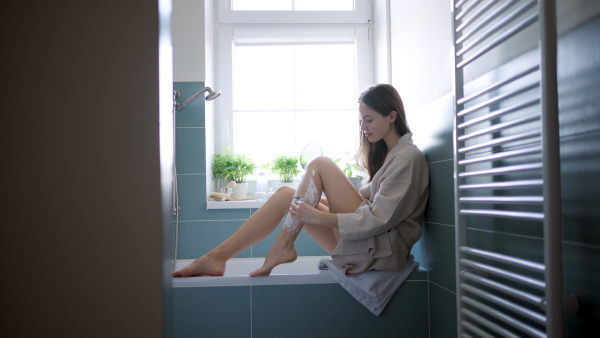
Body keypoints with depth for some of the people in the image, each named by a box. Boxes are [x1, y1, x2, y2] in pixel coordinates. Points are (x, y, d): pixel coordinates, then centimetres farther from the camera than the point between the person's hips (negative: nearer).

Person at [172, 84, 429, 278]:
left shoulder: (408, 157, -11)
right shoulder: (386, 152, 19)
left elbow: (379, 219, -20)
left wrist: (318, 217, -24)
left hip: (384, 247, -9)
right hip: (362, 243, 9)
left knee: (320, 165, -16)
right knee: (286, 195, -4)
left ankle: (283, 245, -13)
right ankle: (217, 257, -10)